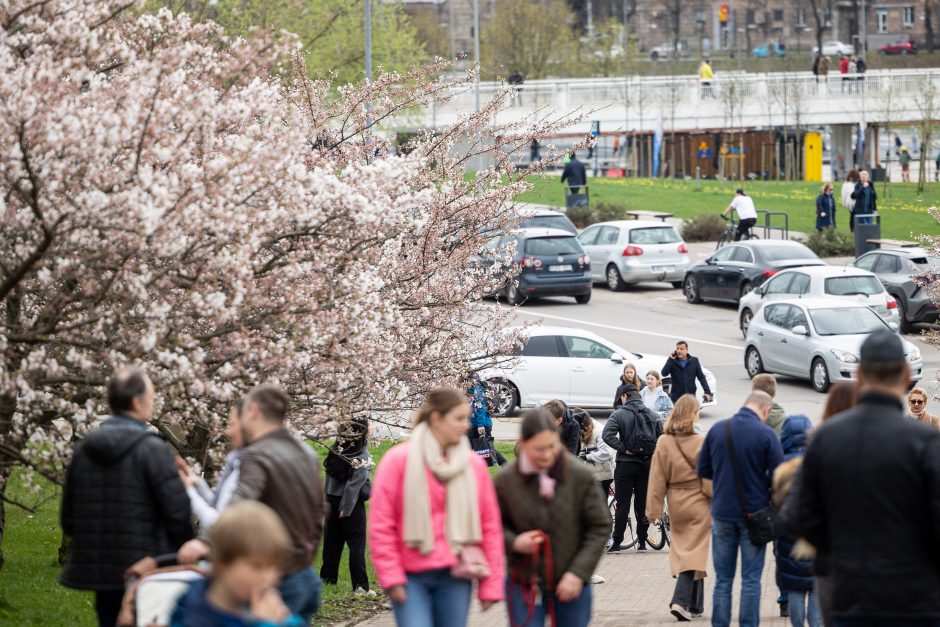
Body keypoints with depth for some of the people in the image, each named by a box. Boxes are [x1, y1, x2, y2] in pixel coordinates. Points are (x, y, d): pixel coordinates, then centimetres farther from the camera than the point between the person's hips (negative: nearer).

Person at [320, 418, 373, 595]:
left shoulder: (338, 447, 1)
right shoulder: (362, 455, -16)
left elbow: (328, 470, 6)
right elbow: (355, 483, -18)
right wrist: (347, 508, -14)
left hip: (333, 498, 6)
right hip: (351, 502, -6)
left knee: (332, 540, 17)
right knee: (357, 543, 0)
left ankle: (327, 577, 26)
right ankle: (360, 586, -1)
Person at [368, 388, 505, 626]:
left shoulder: (474, 465, 6)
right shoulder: (399, 460, -2)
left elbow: (490, 526, 9)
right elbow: (381, 524, -2)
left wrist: (491, 584, 5)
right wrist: (391, 578, -8)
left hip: (455, 579, 3)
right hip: (411, 579, -3)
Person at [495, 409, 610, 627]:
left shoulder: (580, 476, -9)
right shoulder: (506, 480, -7)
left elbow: (600, 527, -3)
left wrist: (578, 572, -11)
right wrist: (513, 542, -15)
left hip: (571, 585, 0)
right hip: (525, 587, 0)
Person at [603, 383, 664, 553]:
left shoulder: (619, 414, -6)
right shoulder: (653, 415, 7)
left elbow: (607, 435, -19)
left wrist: (623, 448, -13)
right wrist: (652, 453, 12)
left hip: (626, 464, -3)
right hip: (648, 464, 3)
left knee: (623, 505, -1)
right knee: (643, 504, 9)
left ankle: (617, 543, -1)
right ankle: (642, 542, 11)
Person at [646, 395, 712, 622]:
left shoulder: (663, 443, -5)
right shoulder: (701, 443, -14)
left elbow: (657, 479, -2)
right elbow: (710, 477, -10)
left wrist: (653, 509, 2)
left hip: (676, 506, 4)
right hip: (699, 505, -4)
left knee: (683, 550, 16)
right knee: (695, 551, 0)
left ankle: (695, 605, 22)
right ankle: (681, 601, -15)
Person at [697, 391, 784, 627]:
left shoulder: (717, 430, -1)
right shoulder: (766, 434, -12)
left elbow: (703, 470, 6)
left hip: (722, 512, 3)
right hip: (754, 514, -3)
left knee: (723, 579, 9)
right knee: (751, 579, 5)